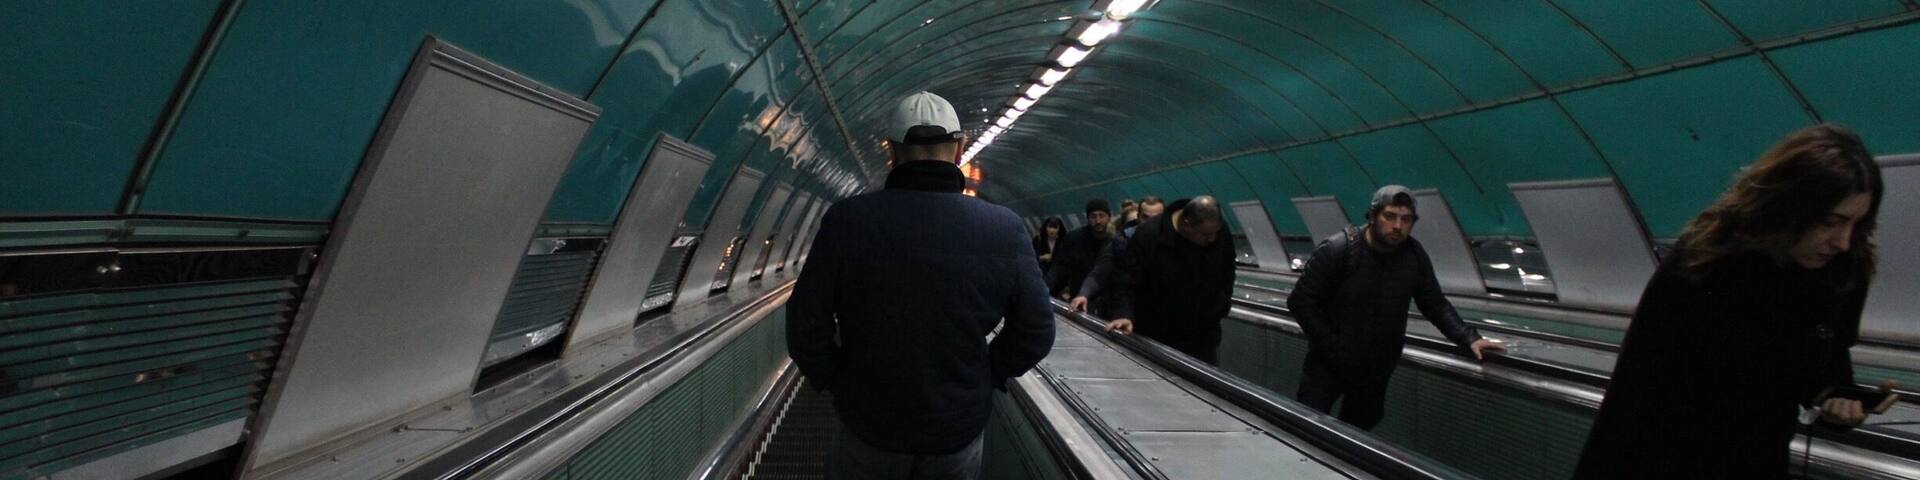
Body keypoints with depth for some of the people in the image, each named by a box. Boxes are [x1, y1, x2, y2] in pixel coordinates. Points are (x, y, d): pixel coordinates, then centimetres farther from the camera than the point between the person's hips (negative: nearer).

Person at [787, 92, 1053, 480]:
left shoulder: (846, 219, -16)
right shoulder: (1005, 228, -14)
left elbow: (806, 326, -11)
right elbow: (1035, 331, -7)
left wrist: (833, 381, 5)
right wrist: (987, 378, 7)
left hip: (868, 423, 0)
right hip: (960, 428, 1)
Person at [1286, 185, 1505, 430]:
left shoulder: (1414, 255, -2)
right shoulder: (1338, 250, -15)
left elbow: (1436, 304, 7)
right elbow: (1300, 301, -15)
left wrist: (1469, 339, -7)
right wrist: (1331, 347, -17)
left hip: (1378, 369, 4)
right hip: (1328, 364, -4)